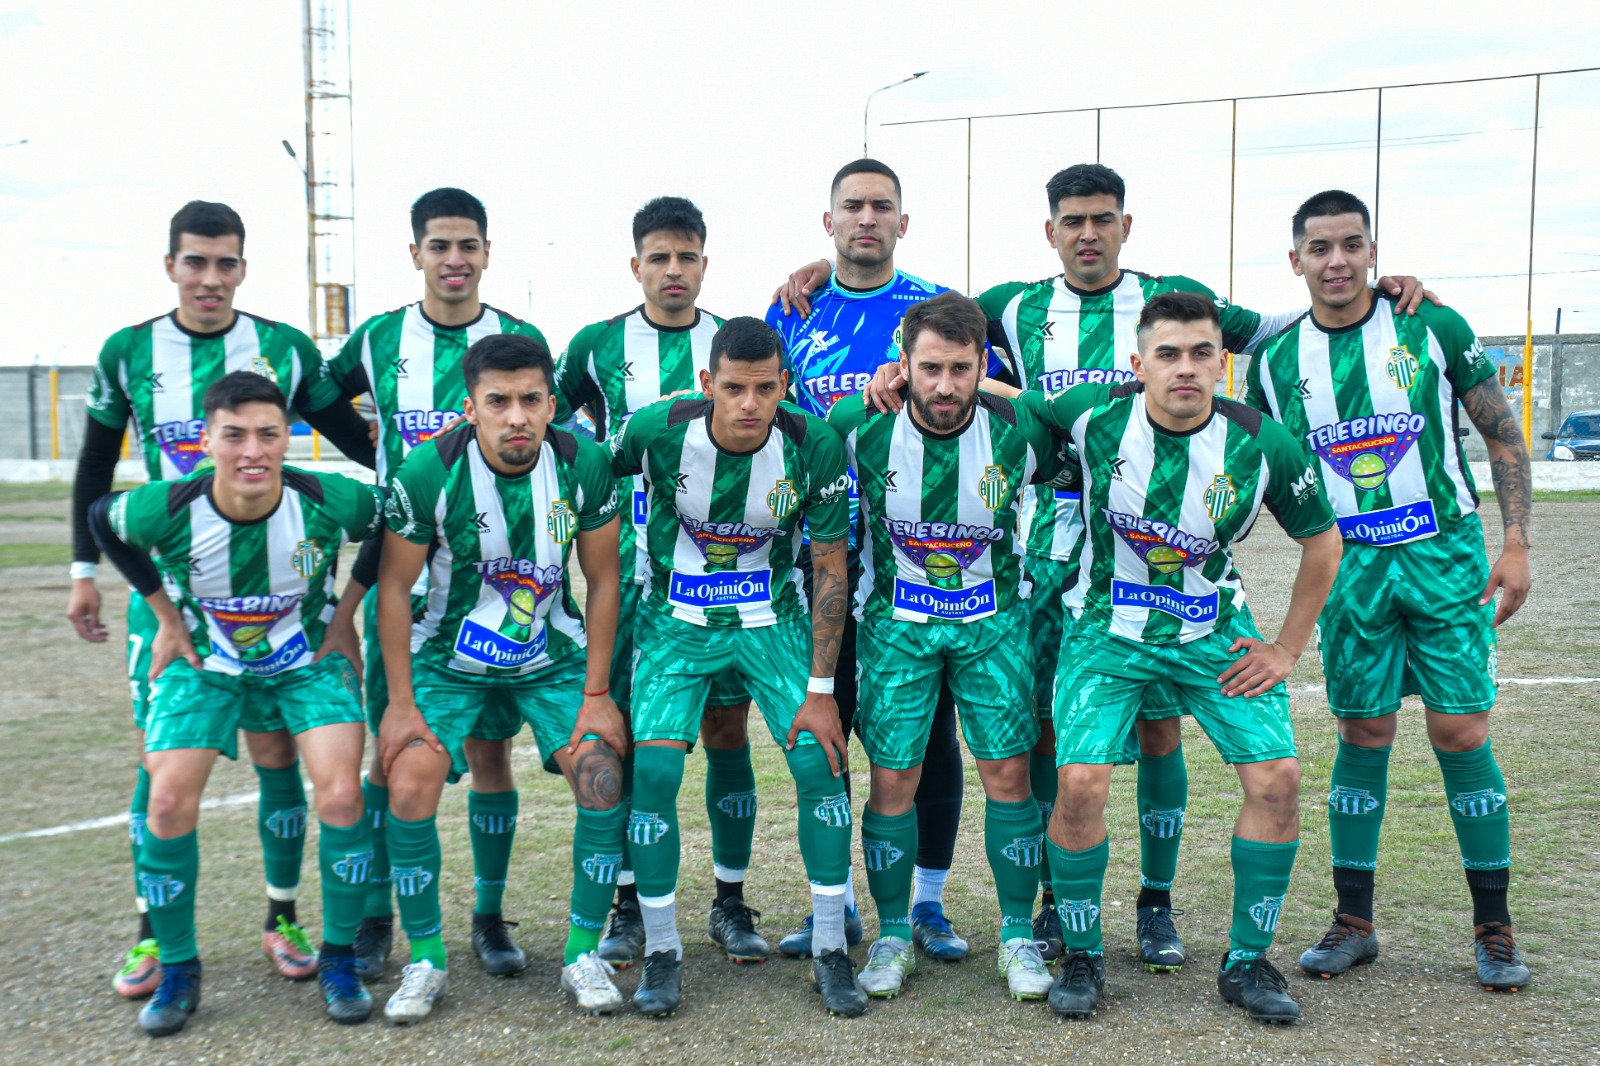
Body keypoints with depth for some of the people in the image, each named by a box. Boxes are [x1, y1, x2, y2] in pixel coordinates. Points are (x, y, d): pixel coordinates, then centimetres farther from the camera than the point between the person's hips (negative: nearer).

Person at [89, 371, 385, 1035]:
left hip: (309, 662, -1)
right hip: (206, 664, 1)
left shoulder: (328, 502, -27)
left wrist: (346, 614, -3)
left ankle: (339, 960, 3)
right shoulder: (168, 510, -25)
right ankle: (177, 969, 9)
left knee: (342, 794, -18)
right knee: (169, 802, -13)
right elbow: (102, 521, 0)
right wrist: (167, 617, 1)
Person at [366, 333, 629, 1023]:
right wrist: (400, 702, -11)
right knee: (409, 786, -18)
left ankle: (583, 953, 3)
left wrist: (596, 693, -7)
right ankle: (425, 958, 3)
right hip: (449, 656, -1)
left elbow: (602, 579, -5)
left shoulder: (585, 465, -16)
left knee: (602, 777, -15)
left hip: (554, 655, 1)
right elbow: (394, 586, -9)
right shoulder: (428, 472, -21)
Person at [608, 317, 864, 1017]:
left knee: (819, 761, -11)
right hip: (677, 618, 0)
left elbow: (830, 566, -9)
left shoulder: (814, 445, -18)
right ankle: (662, 954, 4)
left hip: (772, 618, 1)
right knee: (652, 767, -14)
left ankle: (830, 952, 5)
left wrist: (821, 689, -11)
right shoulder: (659, 429, -19)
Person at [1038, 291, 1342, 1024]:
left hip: (1215, 633, 1)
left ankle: (1247, 962, 10)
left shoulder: (1264, 443, -14)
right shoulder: (1095, 414, -15)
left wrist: (1288, 648, 2)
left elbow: (1321, 541, 2)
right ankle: (1082, 957, 6)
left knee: (1276, 777, -11)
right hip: (1107, 626, -1)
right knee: (1080, 780, -18)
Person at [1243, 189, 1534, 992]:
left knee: (1461, 731, -2)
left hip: (1444, 554, -2)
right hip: (1349, 564, 2)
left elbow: (1503, 435, 2)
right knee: (1363, 734, 5)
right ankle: (1353, 923, 17)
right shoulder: (1277, 359, 2)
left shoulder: (1433, 329, -4)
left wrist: (1515, 543, -5)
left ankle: (1493, 928, 12)